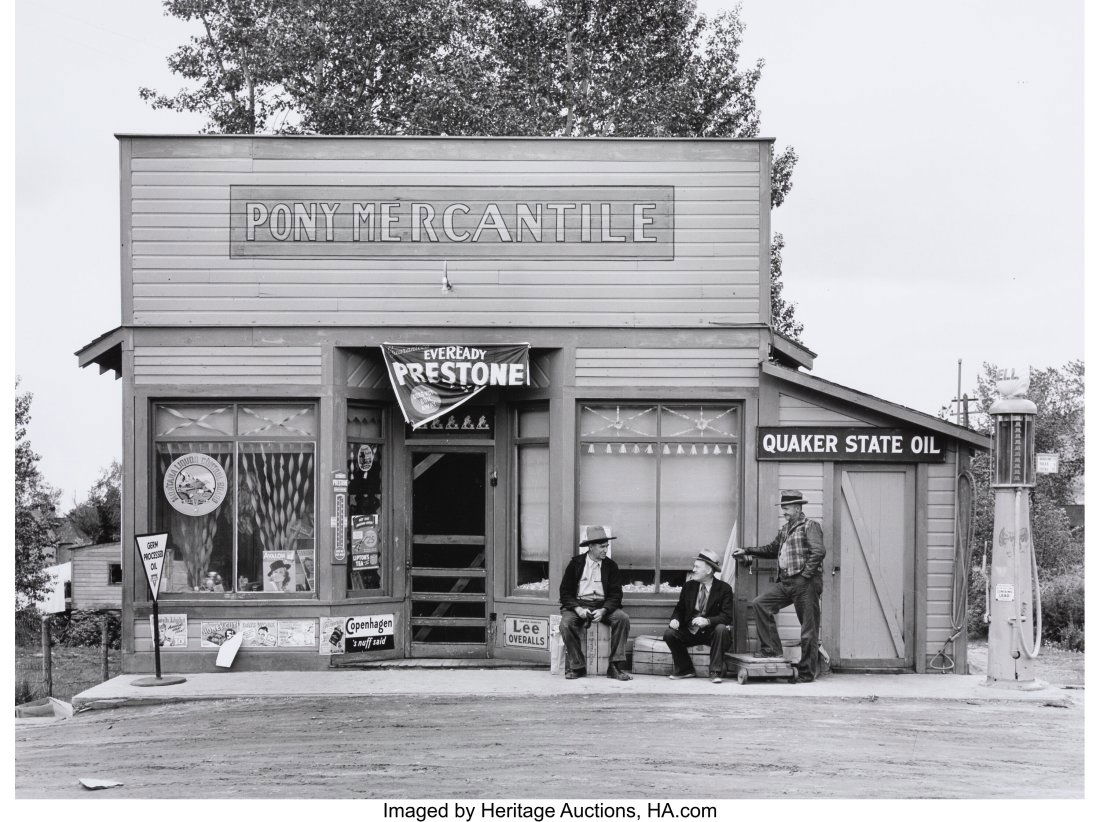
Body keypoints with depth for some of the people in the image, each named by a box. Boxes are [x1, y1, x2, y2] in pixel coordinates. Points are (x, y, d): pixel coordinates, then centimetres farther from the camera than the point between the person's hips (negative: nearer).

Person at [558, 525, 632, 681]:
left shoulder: (610, 566, 7)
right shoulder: (576, 563, 4)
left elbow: (615, 594, 1)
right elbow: (565, 592, 1)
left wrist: (603, 610, -18)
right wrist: (578, 609, -17)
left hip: (604, 605, 2)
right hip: (578, 604, -2)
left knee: (622, 618, -26)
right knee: (566, 623, -32)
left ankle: (614, 666, -24)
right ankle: (577, 666, -18)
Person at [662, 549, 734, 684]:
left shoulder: (724, 588, -8)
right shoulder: (689, 586, 6)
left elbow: (727, 616, -17)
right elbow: (679, 609, 12)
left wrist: (707, 621, -34)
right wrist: (675, 619, -13)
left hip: (712, 631, -4)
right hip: (690, 631, 4)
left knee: (721, 629, -36)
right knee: (669, 634, -20)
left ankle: (715, 672, -25)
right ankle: (685, 669, 1)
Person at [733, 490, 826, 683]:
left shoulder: (810, 526, -6)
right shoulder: (784, 529, 19)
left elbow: (818, 552, -18)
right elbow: (772, 549, 31)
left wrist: (805, 575, -19)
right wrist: (747, 551, 23)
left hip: (805, 583, -8)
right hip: (785, 582, 8)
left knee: (809, 628, -2)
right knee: (760, 604, -4)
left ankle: (807, 672, 2)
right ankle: (771, 648, 2)